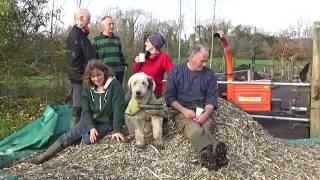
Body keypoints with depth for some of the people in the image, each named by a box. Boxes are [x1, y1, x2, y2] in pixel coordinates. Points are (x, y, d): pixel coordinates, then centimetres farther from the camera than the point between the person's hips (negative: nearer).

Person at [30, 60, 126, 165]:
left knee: (88, 140, -29)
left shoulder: (114, 85, -18)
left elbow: (118, 109, -22)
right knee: (67, 137, -8)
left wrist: (117, 130, -31)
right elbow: (86, 111, -9)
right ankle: (43, 157, 2)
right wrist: (91, 128, -26)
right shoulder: (88, 89, -3)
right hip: (90, 121, 5)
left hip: (106, 123, -4)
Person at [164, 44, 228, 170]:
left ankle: (208, 154, -60)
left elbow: (212, 98, 6)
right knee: (193, 129, -35)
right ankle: (212, 151, -62)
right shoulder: (176, 72, 5)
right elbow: (169, 96, 2)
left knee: (203, 128, -32)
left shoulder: (209, 74, 9)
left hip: (203, 111, 3)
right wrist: (184, 110, -12)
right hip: (182, 110, -3)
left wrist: (205, 114, -13)